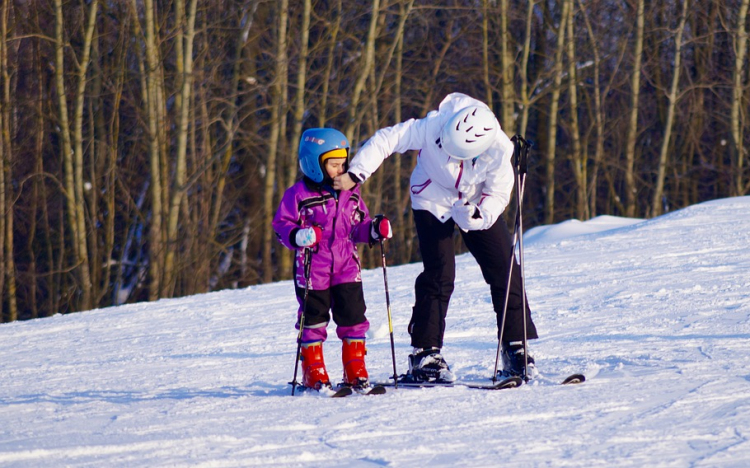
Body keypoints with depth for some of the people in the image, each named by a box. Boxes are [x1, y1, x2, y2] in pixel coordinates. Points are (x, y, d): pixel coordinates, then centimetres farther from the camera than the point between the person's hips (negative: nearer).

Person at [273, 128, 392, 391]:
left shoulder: (350, 193, 10)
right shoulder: (298, 195, -6)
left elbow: (358, 226, 17)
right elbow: (281, 226, -6)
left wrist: (375, 230, -2)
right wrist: (299, 236, -25)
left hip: (346, 267, 4)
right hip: (312, 269, -4)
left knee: (353, 317, 1)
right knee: (314, 319, 2)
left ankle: (356, 372, 9)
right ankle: (314, 374, 12)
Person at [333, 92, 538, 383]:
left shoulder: (499, 149, -28)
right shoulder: (433, 127, -33)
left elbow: (498, 195, -16)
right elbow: (386, 140, -25)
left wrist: (476, 215, -35)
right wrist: (354, 175, -31)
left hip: (477, 206, 2)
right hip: (433, 203, -2)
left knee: (504, 269, -5)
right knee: (439, 274, -14)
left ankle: (516, 347, 5)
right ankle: (425, 354, -8)